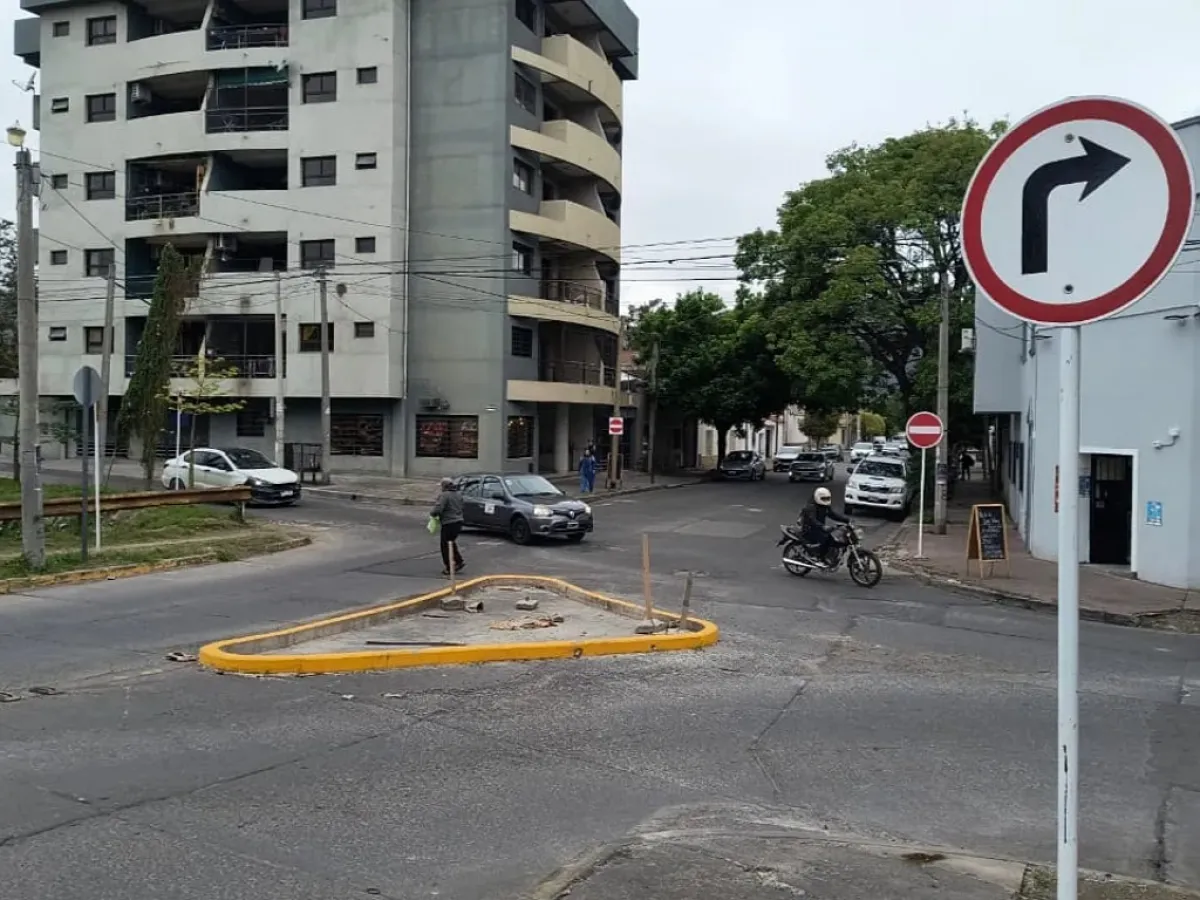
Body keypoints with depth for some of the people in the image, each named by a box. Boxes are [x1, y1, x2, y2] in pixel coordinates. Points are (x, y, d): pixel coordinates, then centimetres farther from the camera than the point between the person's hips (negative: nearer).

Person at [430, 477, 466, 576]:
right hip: (458, 522, 8)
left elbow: (437, 509, -23)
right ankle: (459, 562, 17)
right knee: (452, 543, 24)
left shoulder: (444, 495, -16)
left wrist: (432, 513, -3)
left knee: (445, 546, 4)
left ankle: (448, 568, 7)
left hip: (448, 524, -8)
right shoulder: (458, 495, 11)